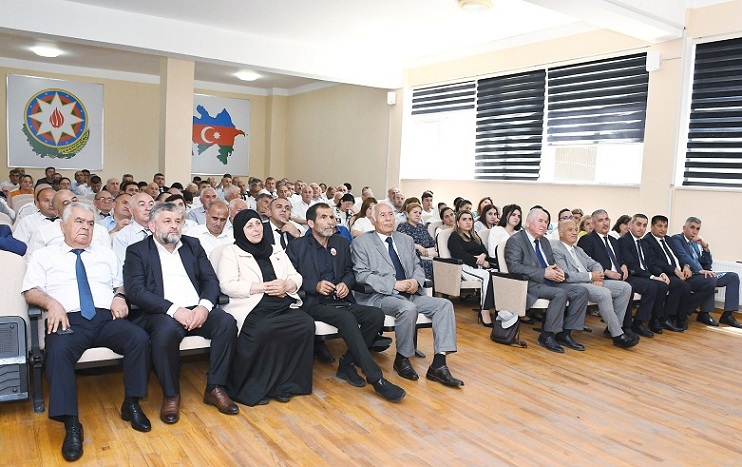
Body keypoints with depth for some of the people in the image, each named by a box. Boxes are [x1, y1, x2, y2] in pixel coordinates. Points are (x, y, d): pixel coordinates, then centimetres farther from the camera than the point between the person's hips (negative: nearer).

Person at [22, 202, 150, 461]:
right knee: (58, 352, -36)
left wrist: (119, 297, -1)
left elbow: (120, 285, 23)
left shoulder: (106, 254, 25)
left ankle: (131, 404, -12)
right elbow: (30, 291, 7)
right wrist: (52, 303, -13)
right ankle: (71, 425, -29)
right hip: (69, 321, -2)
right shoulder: (44, 256, 17)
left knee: (140, 337, -28)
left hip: (106, 319, 2)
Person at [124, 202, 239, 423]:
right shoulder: (137, 251, 6)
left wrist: (204, 306, -11)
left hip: (197, 309, 4)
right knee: (167, 329, -36)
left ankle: (214, 388, -10)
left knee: (227, 322, -24)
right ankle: (171, 395, -14)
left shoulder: (192, 245, 18)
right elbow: (135, 291, -8)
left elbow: (211, 279, 11)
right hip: (160, 313, -4)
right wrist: (174, 309, -20)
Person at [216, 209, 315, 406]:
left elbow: (296, 277, 20)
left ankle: (284, 382, -12)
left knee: (307, 324, -25)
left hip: (284, 305, 5)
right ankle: (252, 387, -15)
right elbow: (227, 285, -4)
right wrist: (263, 287, -10)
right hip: (252, 308, -4)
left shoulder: (276, 250, 25)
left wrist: (287, 285, -5)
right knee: (263, 330, -36)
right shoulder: (231, 252, 11)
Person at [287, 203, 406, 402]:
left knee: (376, 315, -20)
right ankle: (376, 379, -31)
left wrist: (346, 283, -1)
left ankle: (347, 364, -7)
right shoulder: (297, 247, 2)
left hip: (341, 301, 6)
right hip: (314, 304, -5)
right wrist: (315, 286, -15)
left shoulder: (342, 243, 16)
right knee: (347, 318, -34)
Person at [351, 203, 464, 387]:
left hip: (409, 294, 6)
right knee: (408, 308, -35)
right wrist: (394, 284, -18)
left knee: (444, 305, -13)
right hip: (377, 296, -6)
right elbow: (362, 275, -9)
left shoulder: (406, 240, 19)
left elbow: (417, 267, 20)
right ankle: (402, 360, -10)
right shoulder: (361, 243, 1)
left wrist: (416, 281, -6)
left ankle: (438, 365, -17)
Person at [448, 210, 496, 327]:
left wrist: (483, 256, -7)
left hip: (480, 265, 6)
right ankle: (484, 312, -35)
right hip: (465, 267, -6)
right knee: (488, 275, -35)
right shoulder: (454, 237, 8)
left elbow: (484, 250, 19)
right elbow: (461, 255, -7)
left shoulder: (475, 235, 29)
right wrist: (481, 262, -11)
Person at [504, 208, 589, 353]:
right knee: (560, 294, -31)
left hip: (550, 282, 9)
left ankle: (564, 333, -5)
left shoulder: (544, 241, 22)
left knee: (581, 292, -10)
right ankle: (547, 335, -16)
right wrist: (543, 273, -21)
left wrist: (559, 271, 1)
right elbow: (514, 267, -18)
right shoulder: (515, 240, -5)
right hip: (530, 284, -8)